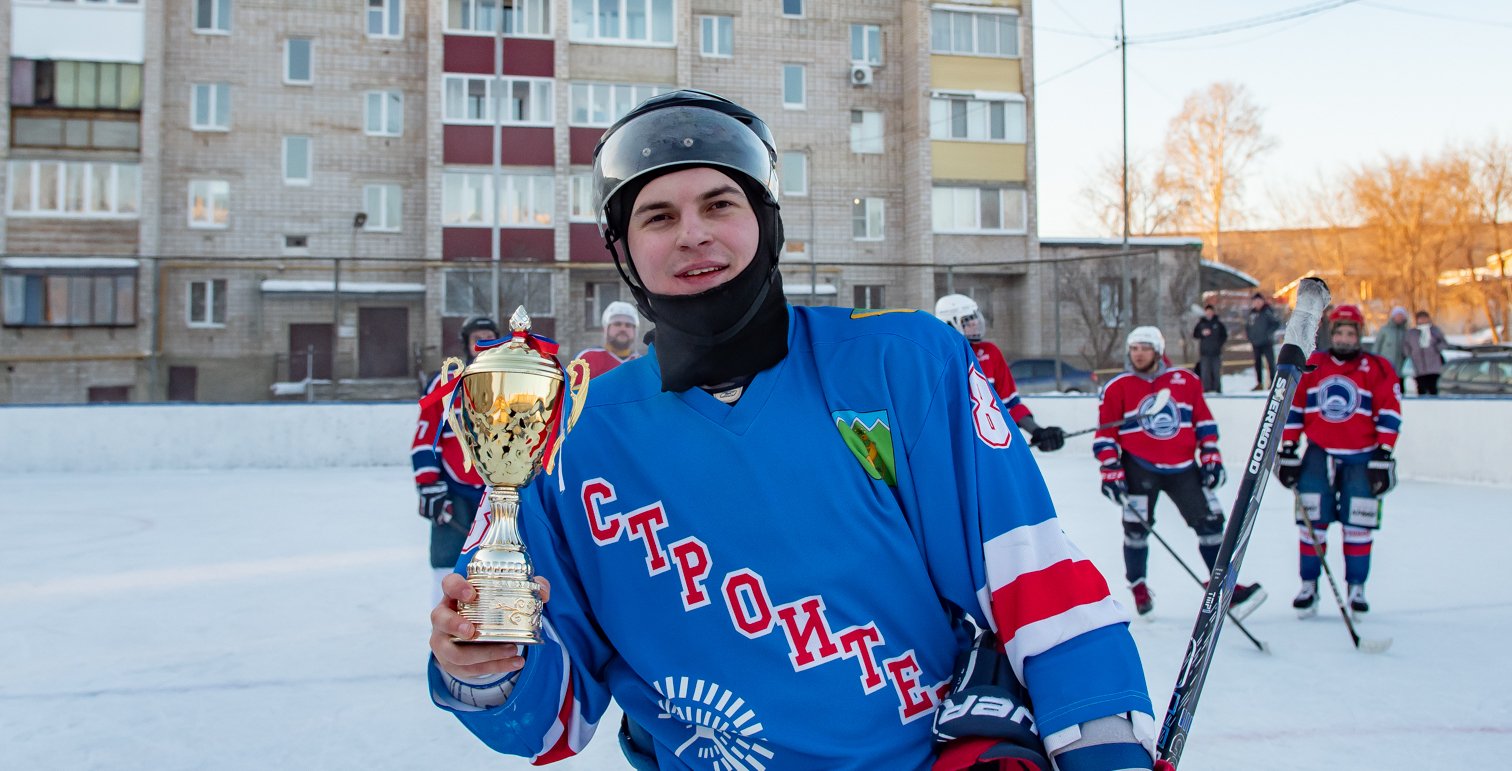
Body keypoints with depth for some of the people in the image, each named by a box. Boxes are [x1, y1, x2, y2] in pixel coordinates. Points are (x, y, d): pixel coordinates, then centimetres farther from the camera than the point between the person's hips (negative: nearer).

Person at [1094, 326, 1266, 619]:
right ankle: (1139, 588, 17)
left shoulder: (1185, 381, 6)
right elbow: (1105, 435, -1)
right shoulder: (1116, 389, -1)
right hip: (1140, 467, -2)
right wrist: (1111, 471, -8)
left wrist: (1211, 457, 5)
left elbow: (1204, 421, 11)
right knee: (1137, 526, -4)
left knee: (1210, 520, 0)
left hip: (1183, 467, 2)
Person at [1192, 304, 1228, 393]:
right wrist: (1202, 333, -8)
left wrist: (1219, 342, -4)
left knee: (1216, 371, 0)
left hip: (1216, 351, 0)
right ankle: (1206, 389, -1)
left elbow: (1224, 335, 11)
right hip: (1204, 351, 0)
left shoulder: (1218, 322, 7)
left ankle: (1217, 389, 6)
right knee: (1205, 371, -4)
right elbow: (1195, 334, 10)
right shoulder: (1200, 322, 8)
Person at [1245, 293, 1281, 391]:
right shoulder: (1251, 313, 11)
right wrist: (1249, 337, 9)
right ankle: (1259, 384, 14)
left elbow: (1277, 324, -7)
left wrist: (1269, 332, -17)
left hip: (1267, 342, -5)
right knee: (1257, 363, 8)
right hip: (1256, 343, 5)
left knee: (1270, 362, -5)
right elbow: (1247, 325, 22)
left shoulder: (1268, 311, -5)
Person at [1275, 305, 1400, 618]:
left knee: (1358, 522, -3)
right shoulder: (1310, 366, 7)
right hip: (1319, 453, 1)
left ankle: (1356, 588, 11)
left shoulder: (1377, 369, 2)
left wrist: (1383, 456, -8)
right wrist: (1287, 450, 4)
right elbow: (1293, 408, 9)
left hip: (1362, 457, -1)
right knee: (1312, 520, -4)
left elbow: (1389, 415, -1)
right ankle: (1309, 586, 7)